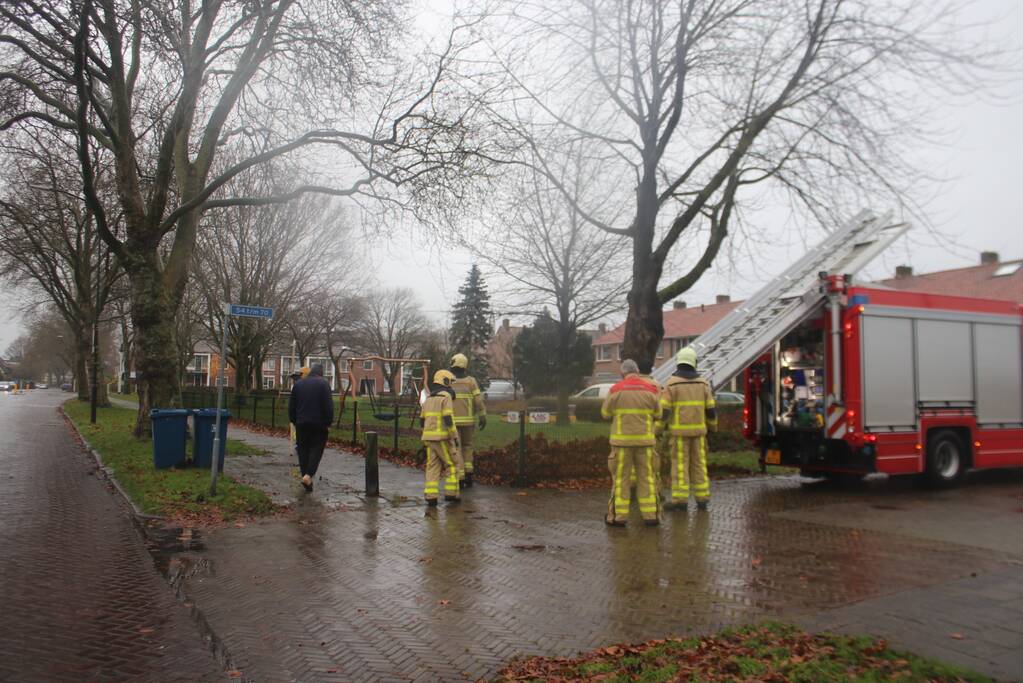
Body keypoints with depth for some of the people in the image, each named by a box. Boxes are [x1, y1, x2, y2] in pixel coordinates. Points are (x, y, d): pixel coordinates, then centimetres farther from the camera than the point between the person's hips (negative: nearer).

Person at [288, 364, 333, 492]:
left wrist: (294, 421, 18)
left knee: (303, 451, 9)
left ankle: (307, 482, 10)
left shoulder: (298, 384, 9)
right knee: (317, 449, 3)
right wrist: (328, 423, -5)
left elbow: (291, 406, 11)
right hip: (319, 424, -3)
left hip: (301, 424, 4)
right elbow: (328, 406, -12)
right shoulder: (323, 384, -5)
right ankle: (309, 475, -16)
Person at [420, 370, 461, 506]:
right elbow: (448, 419, -17)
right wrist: (455, 437, -13)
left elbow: (423, 421, 18)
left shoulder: (428, 399, 16)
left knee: (433, 467, 6)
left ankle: (431, 496, -2)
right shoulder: (446, 397, -10)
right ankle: (451, 493, 8)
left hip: (429, 437, 7)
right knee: (451, 465, 7)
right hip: (442, 437, -7)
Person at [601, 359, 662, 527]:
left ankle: (618, 516, 7)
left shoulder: (616, 390, -6)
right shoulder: (650, 389, -2)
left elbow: (606, 413, 5)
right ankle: (651, 515, 9)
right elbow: (657, 414, 8)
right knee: (646, 477, 9)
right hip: (644, 439, 2)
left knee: (621, 477, 5)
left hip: (622, 439, -1)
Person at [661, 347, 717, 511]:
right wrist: (713, 425, 23)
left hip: (679, 430, -4)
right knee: (698, 464, 9)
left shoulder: (672, 383, -8)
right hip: (697, 429, 4)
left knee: (680, 464, -1)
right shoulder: (702, 383, 4)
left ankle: (680, 499, -2)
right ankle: (702, 499, 10)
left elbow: (664, 410, -12)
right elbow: (710, 409, 5)